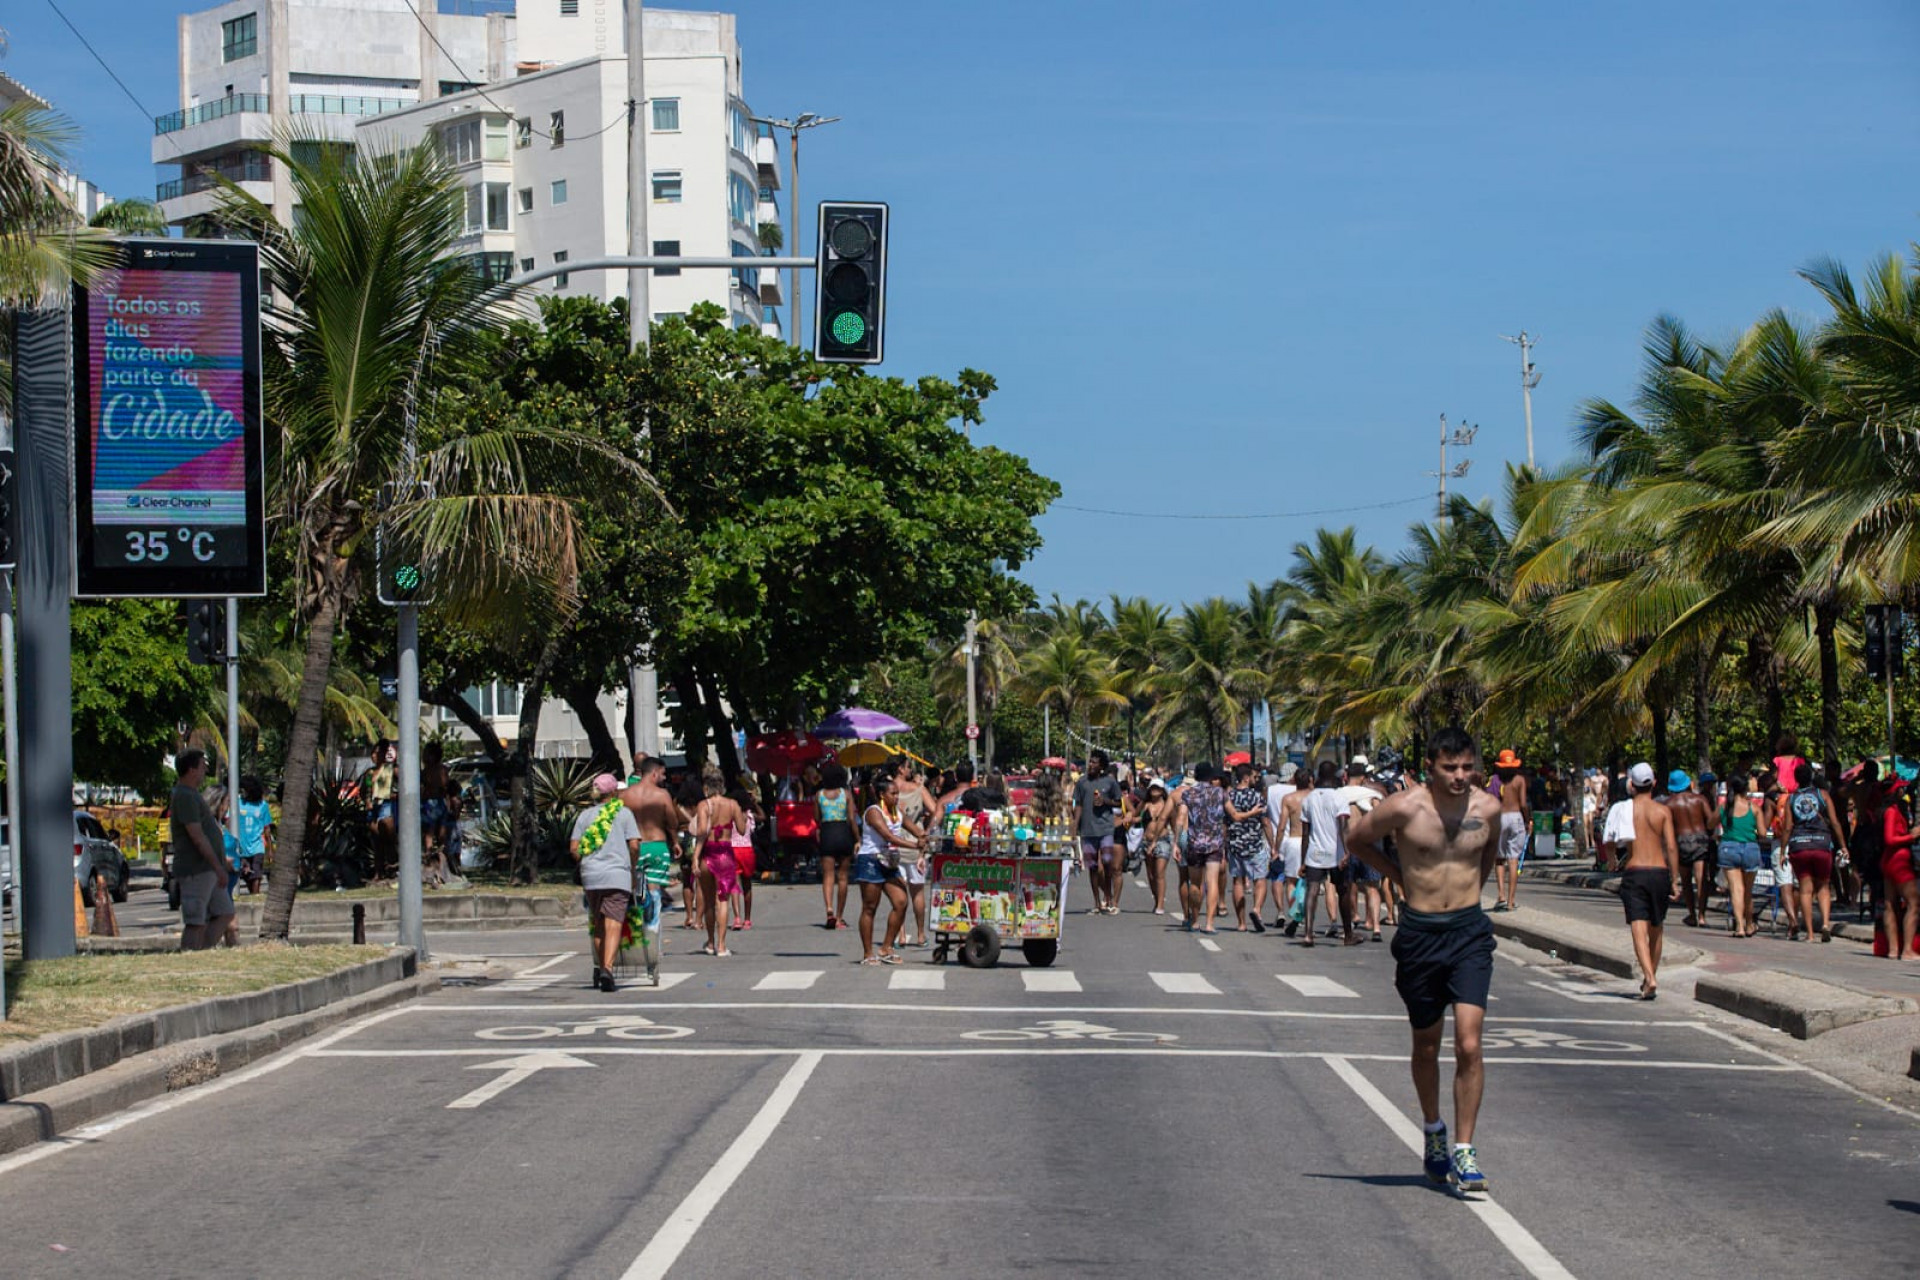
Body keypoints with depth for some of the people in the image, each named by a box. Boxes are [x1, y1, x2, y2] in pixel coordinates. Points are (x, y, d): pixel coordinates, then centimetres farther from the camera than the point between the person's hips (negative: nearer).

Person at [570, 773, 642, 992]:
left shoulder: (585, 815, 9)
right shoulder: (624, 813, 2)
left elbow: (573, 848, 2)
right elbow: (634, 845, -5)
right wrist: (633, 867, 10)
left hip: (590, 875, 3)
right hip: (617, 875, -3)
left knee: (597, 924, 17)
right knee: (613, 924, -8)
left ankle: (599, 967, 24)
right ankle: (607, 968, -24)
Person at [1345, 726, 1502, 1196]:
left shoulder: (1487, 808, -1)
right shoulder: (1404, 808, -11)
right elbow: (1356, 838, 7)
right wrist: (1403, 878, 6)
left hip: (1470, 933, 1)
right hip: (1419, 933, -1)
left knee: (1468, 1045, -12)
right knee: (1426, 1044, 13)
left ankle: (1463, 1152, -7)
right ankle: (1434, 1131, 36)